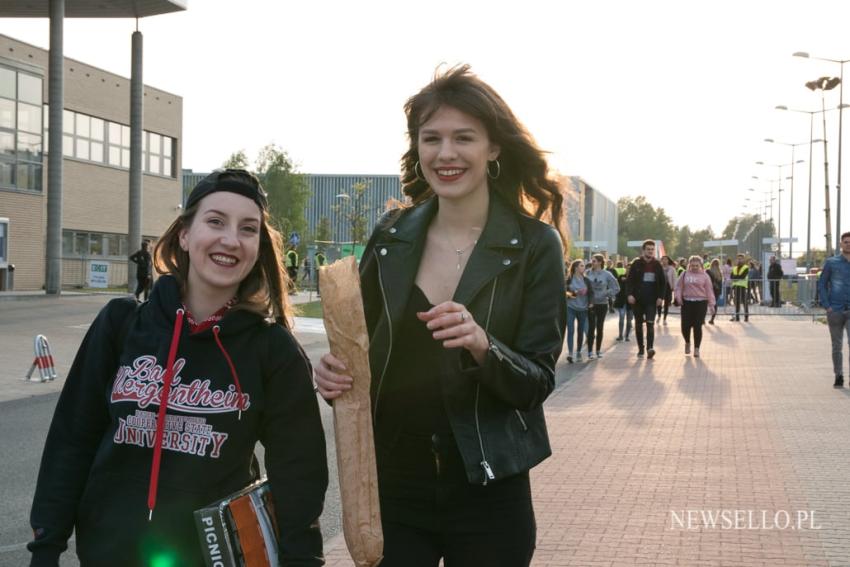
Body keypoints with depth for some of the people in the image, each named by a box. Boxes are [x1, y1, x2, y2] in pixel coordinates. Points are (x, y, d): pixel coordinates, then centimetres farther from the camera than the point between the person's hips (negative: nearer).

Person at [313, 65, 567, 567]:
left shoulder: (535, 245, -8)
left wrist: (482, 347, -29)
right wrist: (336, 373, -13)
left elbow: (537, 383, -9)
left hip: (486, 493, -2)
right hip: (390, 486, 2)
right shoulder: (390, 238, 0)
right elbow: (363, 351, 9)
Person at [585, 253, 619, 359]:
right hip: (591, 304, -1)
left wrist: (607, 294, -8)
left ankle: (598, 350, 19)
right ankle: (590, 351, 0)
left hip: (602, 304, 1)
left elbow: (616, 288, 1)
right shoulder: (588, 273, -3)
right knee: (591, 327, -5)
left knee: (600, 327, 9)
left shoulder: (607, 274, -4)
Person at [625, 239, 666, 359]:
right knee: (638, 324, 8)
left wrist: (660, 297, -4)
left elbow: (663, 282, 6)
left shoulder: (657, 265, 4)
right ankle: (640, 349, 17)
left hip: (652, 300, 0)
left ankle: (650, 348, -20)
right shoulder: (636, 264, 0)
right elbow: (629, 280, -3)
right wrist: (629, 294, -15)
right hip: (637, 299, 0)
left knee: (650, 323, -12)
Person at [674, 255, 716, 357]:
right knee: (685, 325, -3)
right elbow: (679, 286, 10)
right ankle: (687, 342, 27)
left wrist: (711, 303, 0)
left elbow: (709, 290, 4)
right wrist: (678, 297, -6)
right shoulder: (685, 275, 8)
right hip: (687, 302, 1)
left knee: (697, 326, -5)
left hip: (701, 303, -1)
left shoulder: (704, 276, 4)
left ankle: (696, 348, 6)